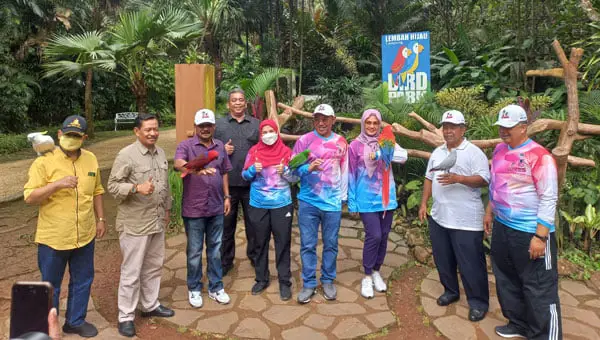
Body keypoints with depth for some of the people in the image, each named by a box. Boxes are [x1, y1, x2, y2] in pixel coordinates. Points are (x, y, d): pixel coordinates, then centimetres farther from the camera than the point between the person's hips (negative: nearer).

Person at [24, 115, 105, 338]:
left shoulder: (91, 160, 3)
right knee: (50, 286, 12)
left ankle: (75, 321, 34)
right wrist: (57, 184, -28)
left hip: (85, 236, 4)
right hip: (53, 237, -4)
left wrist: (101, 219, 9)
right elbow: (29, 198, -15)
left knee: (82, 281, 16)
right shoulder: (44, 161, -11)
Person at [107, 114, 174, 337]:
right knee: (131, 271, 3)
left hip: (157, 221, 7)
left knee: (153, 266, 17)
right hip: (134, 224, -7)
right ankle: (126, 317, 18)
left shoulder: (160, 153, 9)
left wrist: (167, 209, 20)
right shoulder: (126, 155, -13)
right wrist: (137, 188, -28)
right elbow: (113, 186, -13)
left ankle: (150, 305, 34)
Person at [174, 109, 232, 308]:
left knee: (215, 249, 14)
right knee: (194, 252, 9)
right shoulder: (186, 146, -7)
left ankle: (215, 287, 28)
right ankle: (194, 289, 26)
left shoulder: (220, 147, 9)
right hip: (194, 209, -4)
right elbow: (178, 164, -28)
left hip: (216, 208, 4)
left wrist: (227, 197, 10)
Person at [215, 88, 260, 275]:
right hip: (227, 182, -1)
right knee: (227, 223, 10)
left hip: (252, 182, 1)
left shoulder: (256, 124, 8)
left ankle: (255, 256, 30)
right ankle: (226, 260, 25)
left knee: (253, 222, 12)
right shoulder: (219, 124, 5)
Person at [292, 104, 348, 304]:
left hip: (332, 202, 2)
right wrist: (308, 168, -22)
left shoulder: (341, 142, 6)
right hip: (308, 201, -1)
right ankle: (309, 284, 17)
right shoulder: (304, 141, -2)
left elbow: (344, 171, 10)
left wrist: (342, 196, 8)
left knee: (331, 244, 10)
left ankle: (328, 281, 26)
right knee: (307, 245, 4)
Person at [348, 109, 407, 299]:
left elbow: (404, 156, -15)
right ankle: (367, 276, 10)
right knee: (374, 236, -9)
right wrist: (352, 202, -2)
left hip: (386, 197, 3)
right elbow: (351, 175, -1)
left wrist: (381, 154, -28)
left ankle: (376, 271, 30)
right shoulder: (355, 146, -4)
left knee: (384, 236, 10)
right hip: (366, 199, -3)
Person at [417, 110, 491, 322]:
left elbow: (483, 180, -16)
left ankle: (478, 301, 17)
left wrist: (457, 178, -28)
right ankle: (450, 291, 35)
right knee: (443, 259, 16)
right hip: (438, 217, 7)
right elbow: (429, 179, 16)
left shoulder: (474, 152, -8)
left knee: (470, 263, 1)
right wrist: (423, 204, 11)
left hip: (466, 220, -6)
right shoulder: (437, 152, 13)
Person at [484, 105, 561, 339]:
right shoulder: (500, 150, 7)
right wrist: (489, 212, 21)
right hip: (502, 227, 8)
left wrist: (540, 236, -20)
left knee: (539, 288, 4)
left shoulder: (539, 156, -17)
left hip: (530, 232, -8)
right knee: (506, 280, 20)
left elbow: (549, 199, -18)